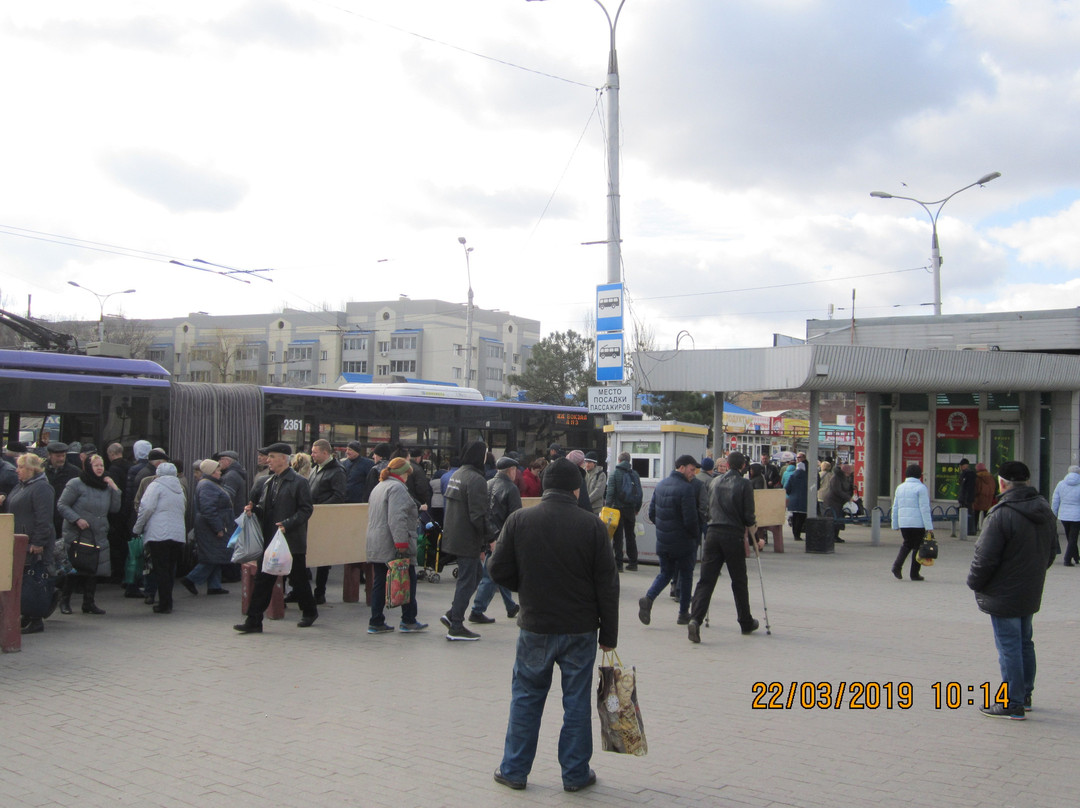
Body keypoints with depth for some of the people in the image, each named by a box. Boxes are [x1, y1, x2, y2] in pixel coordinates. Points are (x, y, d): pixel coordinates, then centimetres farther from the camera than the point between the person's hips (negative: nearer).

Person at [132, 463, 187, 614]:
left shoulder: (156, 486, 0)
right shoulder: (180, 489, 22)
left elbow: (147, 508, -10)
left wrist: (137, 528, 0)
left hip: (159, 534, -6)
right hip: (178, 535, 6)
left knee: (161, 570, -3)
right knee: (170, 569, 13)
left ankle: (165, 604, -5)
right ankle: (167, 603, 16)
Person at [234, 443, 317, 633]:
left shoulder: (298, 482, -9)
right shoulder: (269, 482, 13)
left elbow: (306, 509, -13)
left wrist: (287, 524, -23)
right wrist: (253, 509, -1)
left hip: (291, 541, -6)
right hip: (270, 540, 6)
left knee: (299, 580, 8)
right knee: (263, 580, 2)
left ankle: (310, 612, 29)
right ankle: (254, 621, 4)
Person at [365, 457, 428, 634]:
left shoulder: (379, 487, 20)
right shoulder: (397, 488, -12)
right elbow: (397, 518, -22)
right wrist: (401, 543, -24)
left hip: (376, 545, 9)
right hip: (393, 545, -9)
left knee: (379, 583, 9)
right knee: (408, 581, 2)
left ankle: (376, 623, 9)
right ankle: (408, 621, 6)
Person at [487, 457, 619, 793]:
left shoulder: (519, 520, -5)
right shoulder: (592, 525, -7)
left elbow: (498, 570, -1)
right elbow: (608, 585, -5)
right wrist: (608, 633, 3)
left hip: (535, 627, 1)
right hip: (581, 629, 0)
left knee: (526, 697, 12)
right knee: (577, 701, 9)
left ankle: (514, 770, 19)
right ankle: (576, 774, 17)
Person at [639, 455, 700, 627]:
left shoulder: (661, 484, 6)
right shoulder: (686, 488, -19)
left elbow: (652, 513, 11)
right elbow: (690, 520, -21)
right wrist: (696, 534, -2)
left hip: (662, 540, 6)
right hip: (683, 542, -6)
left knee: (665, 573, 18)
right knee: (686, 576, 11)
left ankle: (648, 598, -6)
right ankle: (684, 614, 18)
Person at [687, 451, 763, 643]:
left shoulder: (715, 483, 10)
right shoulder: (744, 485, -5)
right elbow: (749, 517, -6)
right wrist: (752, 522, 16)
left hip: (713, 533, 3)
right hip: (734, 536, -3)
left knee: (706, 580, -1)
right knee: (739, 582, 12)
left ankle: (695, 618, -19)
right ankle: (746, 623, 26)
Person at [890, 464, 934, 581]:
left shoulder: (900, 487, 12)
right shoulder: (920, 488, -7)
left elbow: (895, 508, 14)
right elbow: (924, 508, -12)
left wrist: (895, 525, 20)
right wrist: (929, 526, -11)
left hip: (903, 523, 6)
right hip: (918, 523, -5)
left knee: (907, 544, 21)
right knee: (917, 547, 6)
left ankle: (897, 565, 0)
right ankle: (914, 574, 8)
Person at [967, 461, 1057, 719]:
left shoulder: (1002, 514, -23)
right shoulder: (1045, 510, 5)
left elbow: (985, 557, -21)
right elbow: (1051, 551, 14)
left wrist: (975, 583, -5)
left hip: (1004, 596, -8)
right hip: (1031, 594, 8)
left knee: (1009, 649, -2)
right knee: (1025, 644, 20)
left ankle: (1013, 704, 3)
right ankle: (1025, 695, 30)